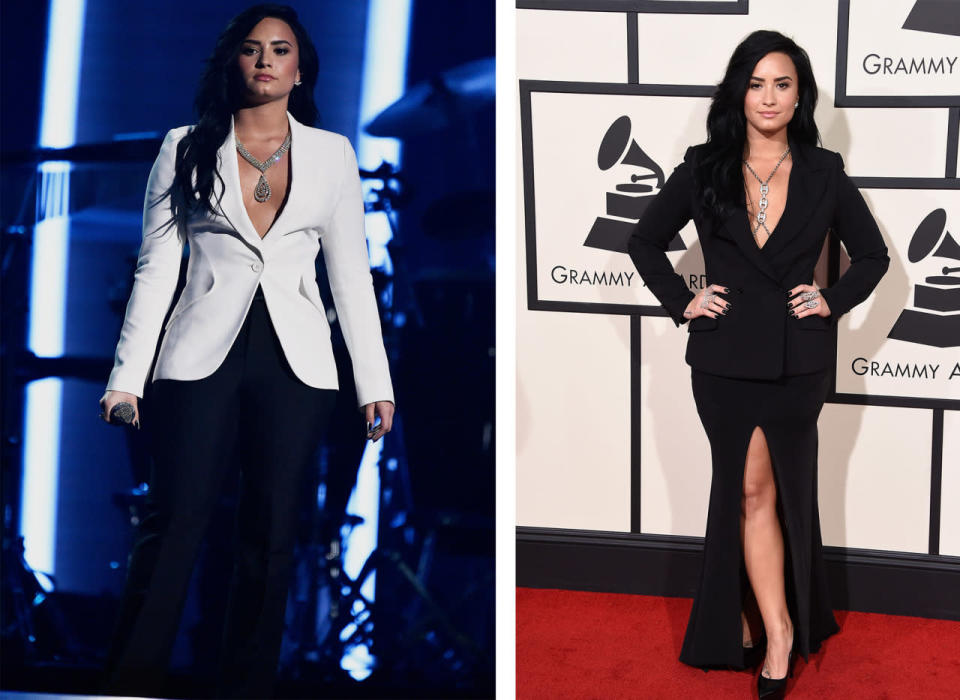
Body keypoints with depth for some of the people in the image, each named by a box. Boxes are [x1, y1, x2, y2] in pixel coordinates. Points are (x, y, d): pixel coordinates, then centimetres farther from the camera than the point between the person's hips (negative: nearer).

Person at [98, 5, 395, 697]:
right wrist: (128, 374, 1)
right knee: (174, 526, -9)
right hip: (203, 356, -1)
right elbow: (157, 269, 7)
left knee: (270, 536, 0)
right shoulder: (187, 149, 9)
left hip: (296, 364, 1)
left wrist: (376, 382, 6)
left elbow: (352, 275, 12)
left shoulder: (331, 154, 12)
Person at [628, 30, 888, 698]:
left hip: (798, 359, 0)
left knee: (760, 491, 5)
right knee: (754, 489, 1)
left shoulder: (824, 173, 2)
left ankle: (754, 615, 16)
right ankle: (778, 629, 5)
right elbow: (646, 241, 12)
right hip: (726, 356, 0)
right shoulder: (704, 169, 1)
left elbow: (873, 254, 13)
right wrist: (682, 300, 1)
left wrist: (834, 301, -1)